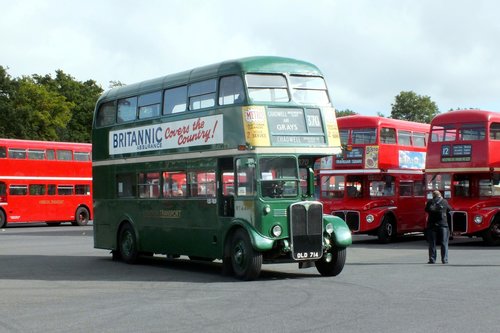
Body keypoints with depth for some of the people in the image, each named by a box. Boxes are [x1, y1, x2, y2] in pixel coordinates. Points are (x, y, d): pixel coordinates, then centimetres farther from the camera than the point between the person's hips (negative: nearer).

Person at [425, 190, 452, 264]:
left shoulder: (430, 202, 0)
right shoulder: (444, 201, 2)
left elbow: (426, 210, 10)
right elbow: (449, 209, 15)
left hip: (432, 225, 0)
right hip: (443, 224, 0)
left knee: (432, 243, 5)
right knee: (444, 243, 5)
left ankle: (432, 259, 2)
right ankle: (444, 259, 2)